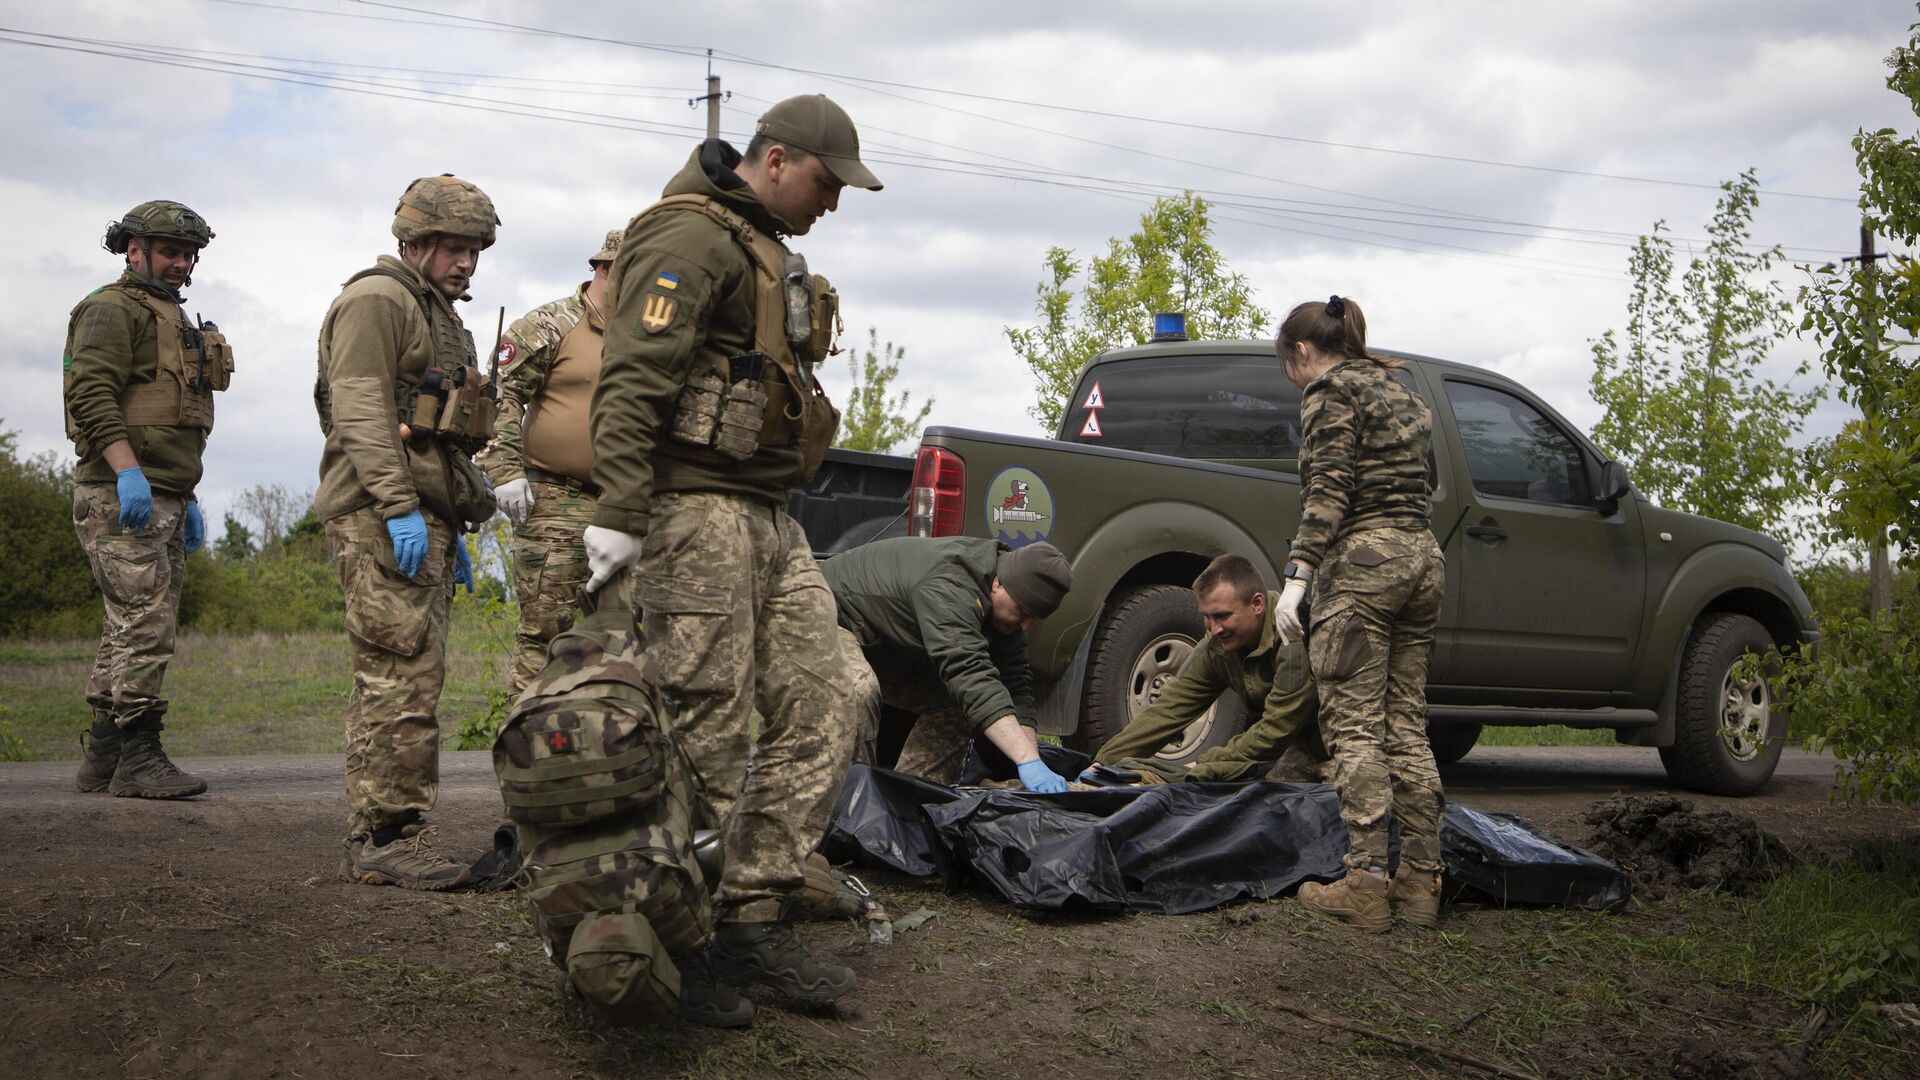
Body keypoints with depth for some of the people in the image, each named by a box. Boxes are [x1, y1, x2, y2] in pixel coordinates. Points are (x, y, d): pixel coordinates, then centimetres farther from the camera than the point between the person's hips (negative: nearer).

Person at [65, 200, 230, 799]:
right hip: (121, 497, -10)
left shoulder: (172, 320, 25)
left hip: (162, 498, 10)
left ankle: (101, 759, 15)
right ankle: (138, 759, -13)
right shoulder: (112, 310, -6)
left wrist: (187, 499, 25)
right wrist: (129, 473, -28)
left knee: (131, 627, 10)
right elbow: (92, 395, -19)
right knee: (145, 624, -14)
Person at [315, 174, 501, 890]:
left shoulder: (438, 318, 27)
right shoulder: (377, 301, -5)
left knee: (403, 680, 8)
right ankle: (386, 838, -14)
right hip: (381, 517, -10)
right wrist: (399, 507, -23)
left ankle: (374, 841, 11)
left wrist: (453, 533, 27)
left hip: (423, 518, 10)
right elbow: (361, 410, -16)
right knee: (403, 676, -14)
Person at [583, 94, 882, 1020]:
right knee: (708, 737, -9)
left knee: (821, 716, 5)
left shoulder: (765, 250, 23)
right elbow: (632, 381, -21)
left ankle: (754, 919, 9)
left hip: (767, 518, 10)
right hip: (696, 508, -10)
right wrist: (618, 515, -29)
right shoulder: (693, 239, -10)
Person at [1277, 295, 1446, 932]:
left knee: (1354, 728, -8)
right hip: (1422, 557, 8)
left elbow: (1329, 490, -14)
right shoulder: (1398, 391, 23)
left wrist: (1297, 575, -19)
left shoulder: (1330, 389, -2)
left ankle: (1368, 882, -13)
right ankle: (1422, 880, 6)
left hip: (1362, 559, -8)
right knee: (1406, 727, 8)